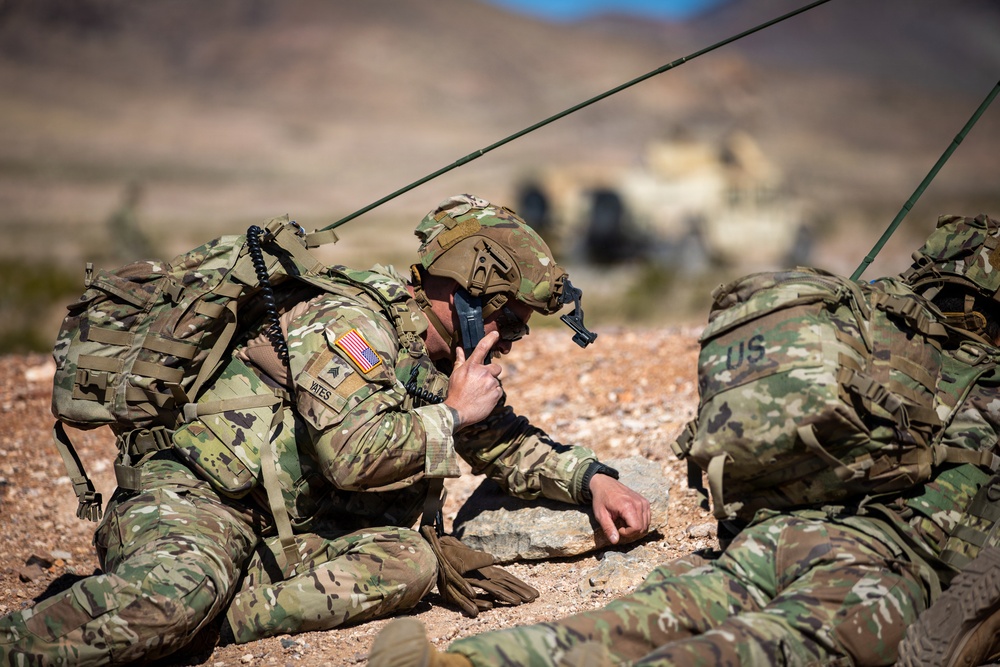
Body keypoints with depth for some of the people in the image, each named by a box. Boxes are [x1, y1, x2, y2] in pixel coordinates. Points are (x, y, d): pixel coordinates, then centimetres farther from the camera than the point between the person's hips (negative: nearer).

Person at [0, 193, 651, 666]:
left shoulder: (444, 360, 16)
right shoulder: (348, 318, -13)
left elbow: (509, 440, 29)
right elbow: (353, 450, -26)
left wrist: (594, 478, 12)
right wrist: (451, 415, -11)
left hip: (292, 536, 9)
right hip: (195, 502, -9)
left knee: (410, 560, -19)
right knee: (177, 593, -40)